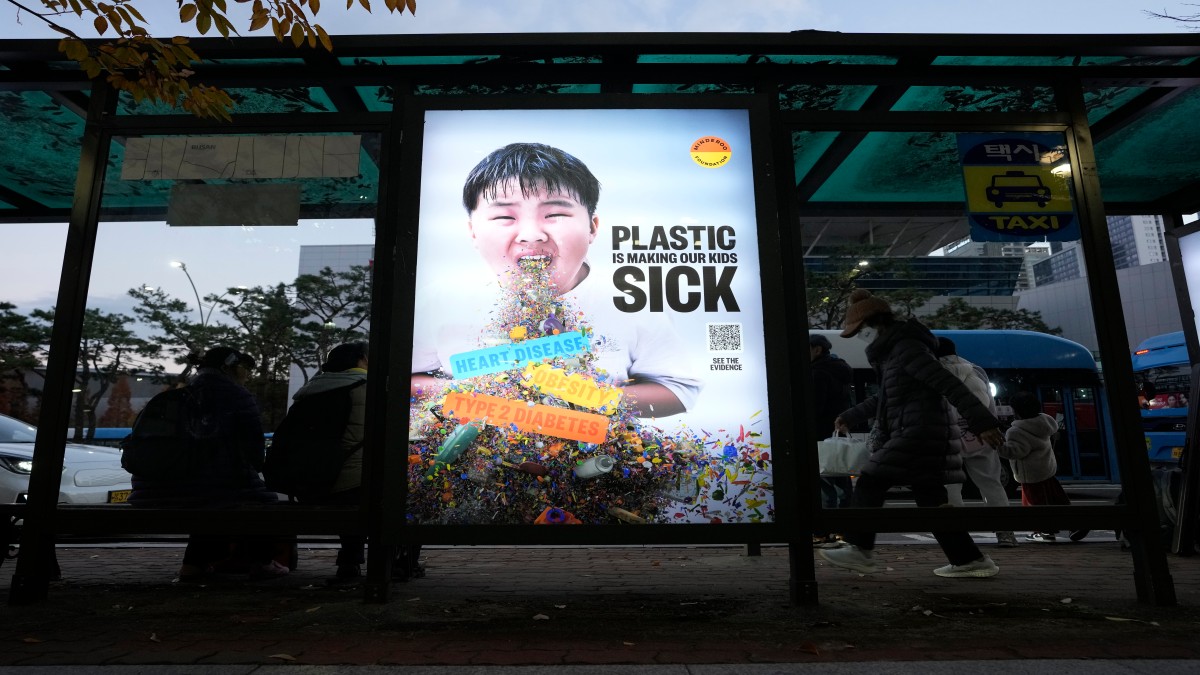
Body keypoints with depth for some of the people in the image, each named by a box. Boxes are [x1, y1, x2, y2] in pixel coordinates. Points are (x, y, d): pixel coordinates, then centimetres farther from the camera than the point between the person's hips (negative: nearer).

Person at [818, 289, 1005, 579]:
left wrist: (982, 422, -21)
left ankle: (861, 550, 2)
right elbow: (884, 397, 32)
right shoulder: (891, 352, 19)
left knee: (869, 484, -6)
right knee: (930, 501, 10)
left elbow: (950, 385, -18)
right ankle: (970, 560, 14)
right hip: (918, 435, 10)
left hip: (918, 434, -10)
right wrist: (850, 416, 35)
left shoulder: (907, 348, -12)